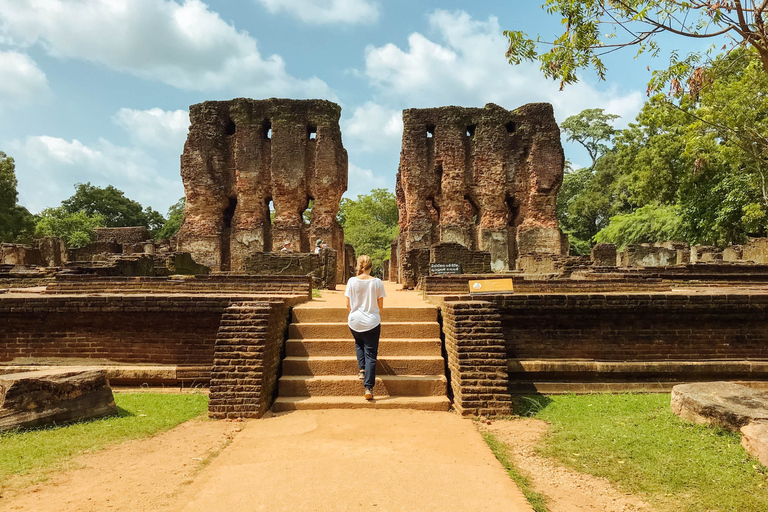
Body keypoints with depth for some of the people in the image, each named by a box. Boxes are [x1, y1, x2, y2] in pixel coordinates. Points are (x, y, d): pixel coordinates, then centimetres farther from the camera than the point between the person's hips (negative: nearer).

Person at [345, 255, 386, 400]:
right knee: (371, 354, 3)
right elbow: (380, 306, 0)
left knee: (359, 344, 32)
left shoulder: (352, 281, -6)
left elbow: (348, 305, 1)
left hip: (355, 322, 1)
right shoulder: (377, 282, -7)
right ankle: (368, 388, -2)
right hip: (372, 322, -1)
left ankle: (361, 369, 20)